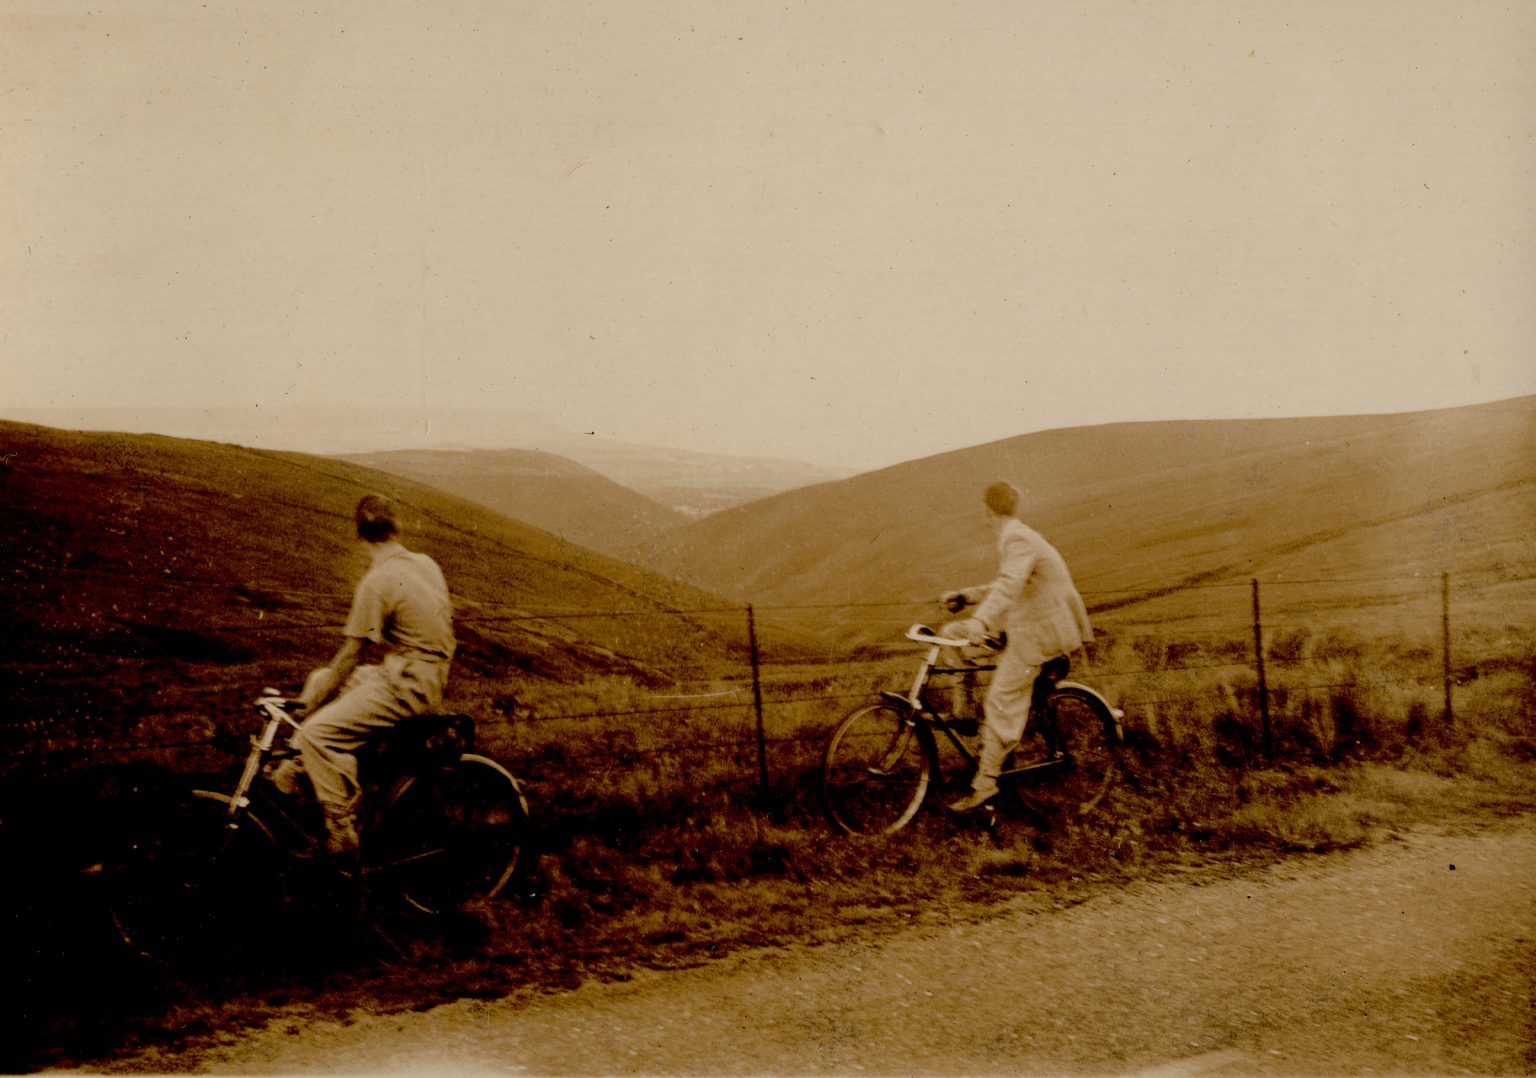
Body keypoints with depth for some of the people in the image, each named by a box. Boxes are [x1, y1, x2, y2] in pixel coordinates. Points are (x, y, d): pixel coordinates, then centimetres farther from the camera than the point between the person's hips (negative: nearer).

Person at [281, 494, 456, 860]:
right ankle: (298, 773, 28)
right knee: (320, 678, 22)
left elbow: (352, 654, -14)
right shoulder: (426, 564, 7)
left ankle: (342, 833, -13)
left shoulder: (377, 582, -19)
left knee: (316, 732, -16)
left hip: (405, 688, -10)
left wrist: (313, 699, -1)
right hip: (429, 675, 10)